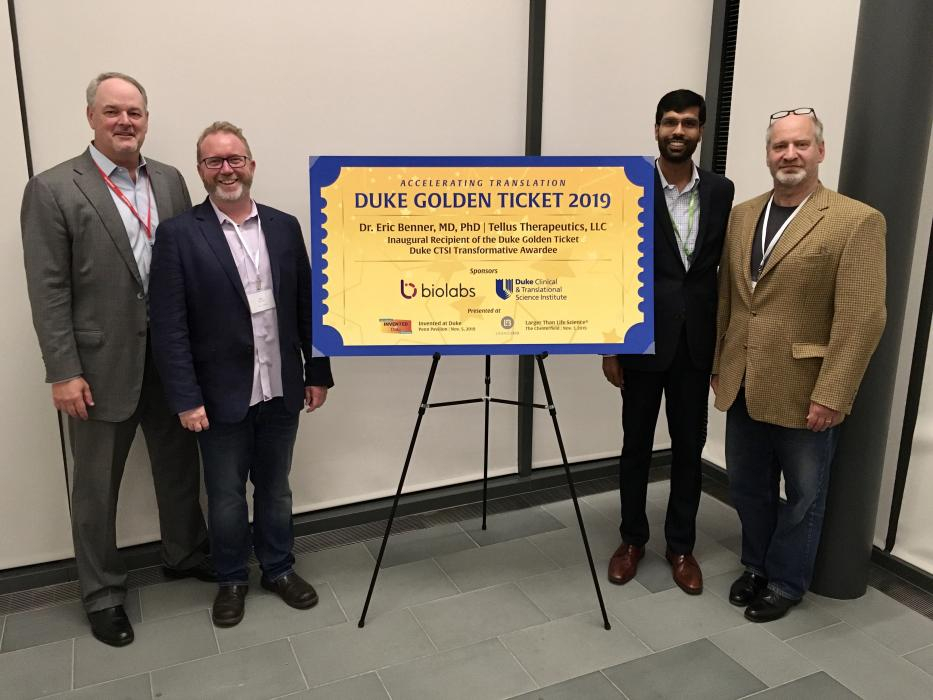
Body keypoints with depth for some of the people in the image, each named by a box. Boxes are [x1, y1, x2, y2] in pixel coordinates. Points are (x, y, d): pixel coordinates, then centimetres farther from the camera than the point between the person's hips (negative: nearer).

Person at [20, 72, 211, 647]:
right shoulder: (53, 189, -7)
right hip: (101, 364, -4)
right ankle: (103, 593, 30)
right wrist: (64, 372, -13)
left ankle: (185, 553, 41)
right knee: (97, 488, 11)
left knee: (180, 465, 18)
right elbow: (49, 291, -10)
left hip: (171, 358, 4)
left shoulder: (171, 181, 6)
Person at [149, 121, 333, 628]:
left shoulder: (285, 226, 4)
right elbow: (168, 327, -10)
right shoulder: (178, 234, -7)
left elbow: (307, 306, 6)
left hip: (281, 390, 3)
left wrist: (317, 372, 5)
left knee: (275, 487, 18)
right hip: (222, 394, -3)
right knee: (225, 496, 13)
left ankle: (278, 568, 37)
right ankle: (231, 580, 34)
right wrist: (186, 398, -13)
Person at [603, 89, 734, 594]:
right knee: (636, 445, 10)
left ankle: (681, 546, 28)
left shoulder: (721, 191, 4)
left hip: (698, 343, 3)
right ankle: (632, 539, 29)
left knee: (689, 446, 11)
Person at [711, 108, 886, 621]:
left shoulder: (856, 221, -11)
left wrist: (830, 396, -18)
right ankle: (757, 566, 40)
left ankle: (785, 582, 34)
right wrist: (716, 363, 11)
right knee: (748, 488, 18)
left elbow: (862, 319, -15)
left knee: (803, 496, 14)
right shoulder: (741, 216, 7)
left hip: (804, 392, -5)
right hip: (743, 385, 5)